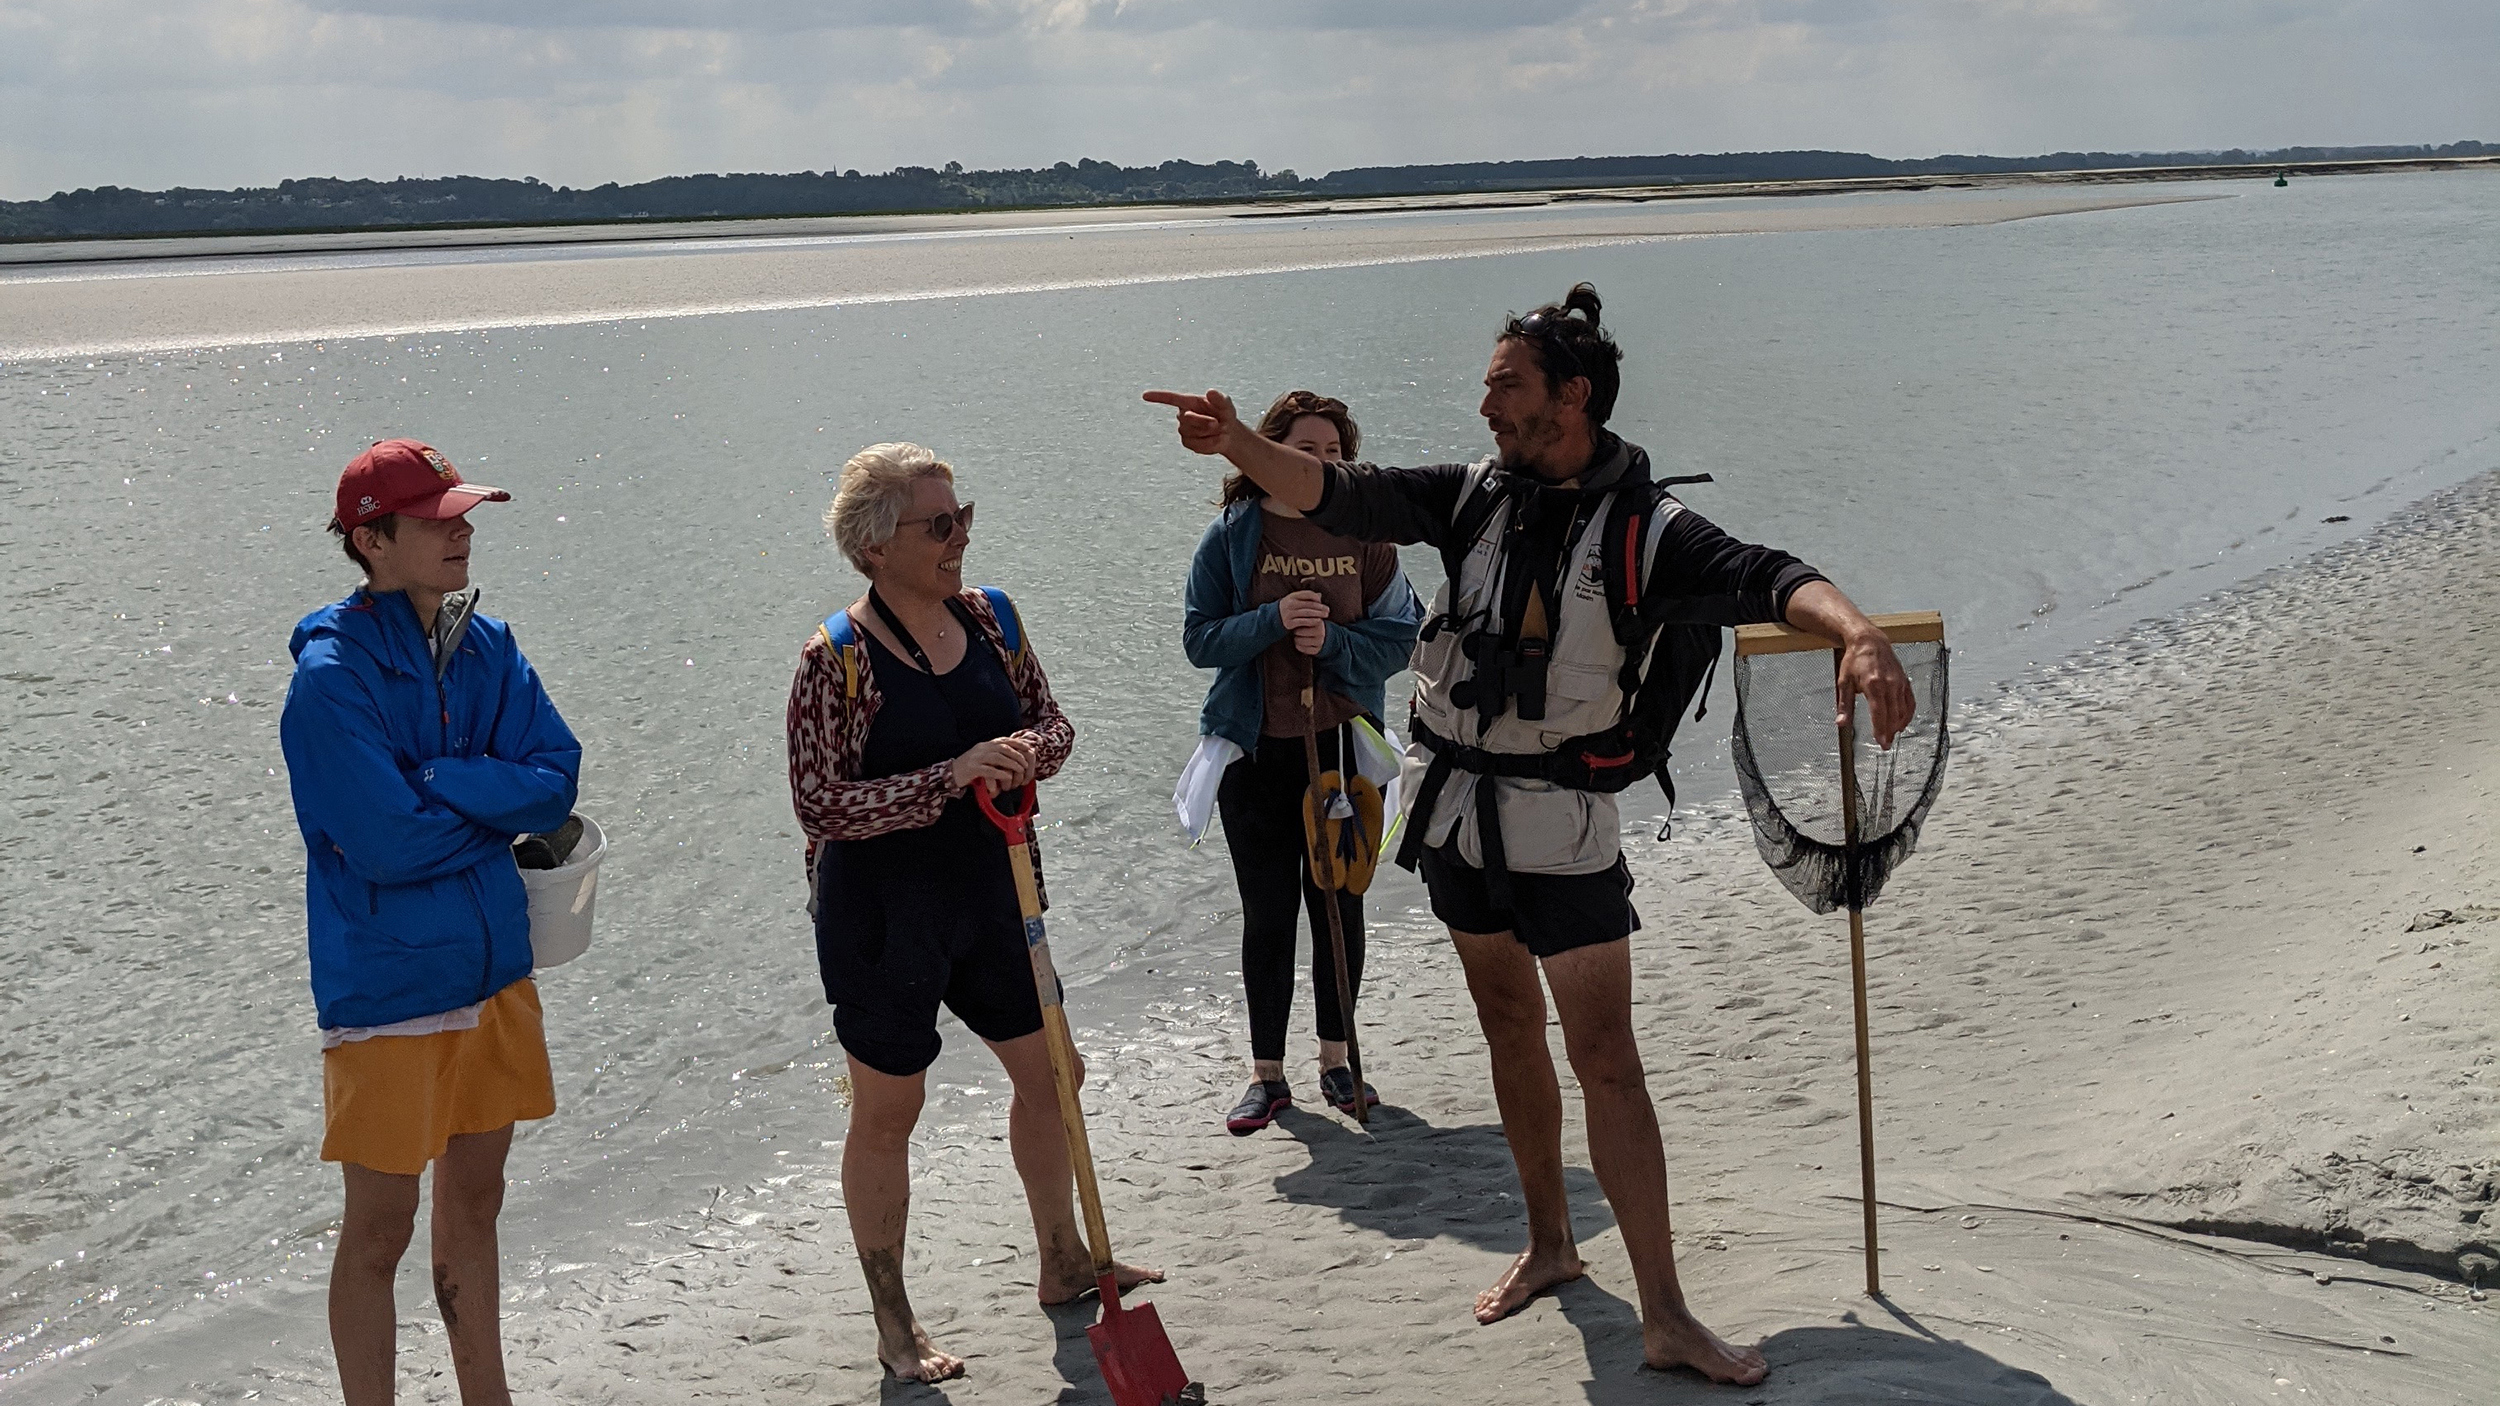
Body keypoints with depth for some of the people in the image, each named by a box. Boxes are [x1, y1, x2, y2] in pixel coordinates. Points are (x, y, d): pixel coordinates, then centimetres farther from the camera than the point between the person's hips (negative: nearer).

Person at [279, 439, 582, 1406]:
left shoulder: (486, 644, 2)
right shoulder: (331, 675, -17)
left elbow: (559, 777, -7)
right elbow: (387, 842, -23)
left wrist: (434, 783, -19)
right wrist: (498, 803, -9)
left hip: (493, 965, 7)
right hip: (388, 988, -7)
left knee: (473, 1204, 19)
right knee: (380, 1232, 5)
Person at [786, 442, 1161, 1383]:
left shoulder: (989, 618, 0)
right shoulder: (836, 659, -18)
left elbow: (1051, 720, 10)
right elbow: (820, 807, -21)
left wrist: (1029, 750, -14)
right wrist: (953, 776, -29)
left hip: (988, 891, 7)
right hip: (881, 914, -6)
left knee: (1048, 1072, 17)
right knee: (887, 1112, 6)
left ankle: (1064, 1262, 39)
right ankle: (893, 1326, 22)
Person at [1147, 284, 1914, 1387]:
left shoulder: (1644, 528, -11)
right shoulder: (1476, 492, 4)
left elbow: (1761, 577, -25)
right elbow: (1346, 496, -2)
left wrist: (1856, 632, -45)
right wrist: (1239, 443, -18)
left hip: (1561, 820, -5)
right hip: (1454, 807, 5)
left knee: (1605, 1057, -7)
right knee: (1509, 1026, 17)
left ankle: (1664, 1316, -2)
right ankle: (1549, 1244, 34)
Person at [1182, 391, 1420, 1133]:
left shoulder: (1363, 532, -1)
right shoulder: (1232, 535, -3)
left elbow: (1401, 636, -2)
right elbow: (1200, 639, -5)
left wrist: (1334, 641, -19)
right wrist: (1273, 620, -20)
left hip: (1343, 743, 1)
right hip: (1255, 750, -1)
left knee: (1339, 904, 10)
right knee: (1267, 912, 6)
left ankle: (1336, 1061, 25)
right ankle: (1267, 1075, 16)